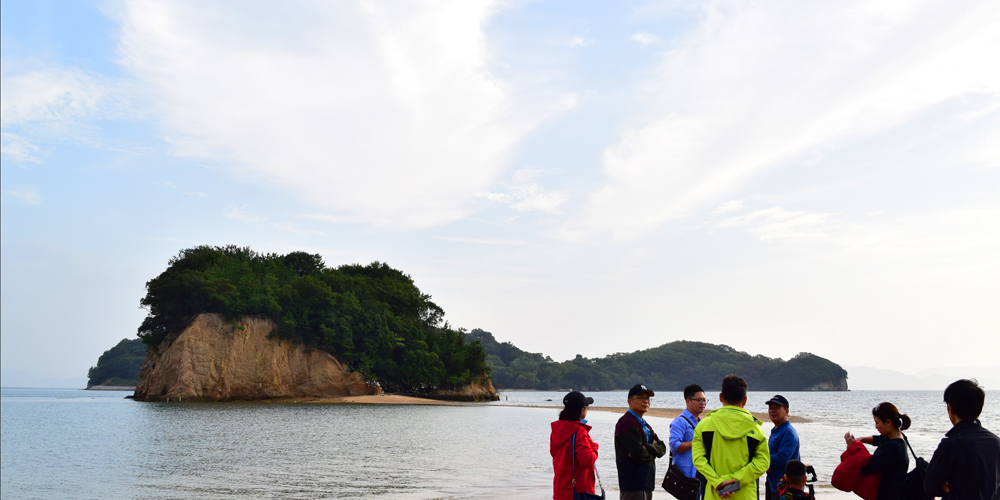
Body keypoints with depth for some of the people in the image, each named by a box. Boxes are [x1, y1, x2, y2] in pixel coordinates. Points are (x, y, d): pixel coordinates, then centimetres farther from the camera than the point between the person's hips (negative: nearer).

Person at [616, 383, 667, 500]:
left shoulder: (644, 425, 19)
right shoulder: (627, 423, -13)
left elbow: (662, 448, 8)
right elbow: (639, 454, -21)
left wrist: (647, 447, -12)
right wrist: (653, 450, 0)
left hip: (646, 484, 10)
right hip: (633, 485, -10)